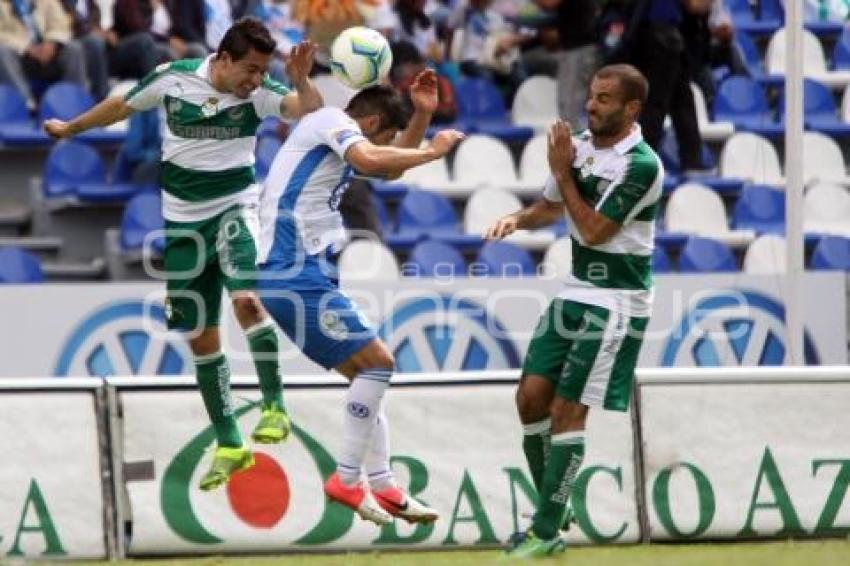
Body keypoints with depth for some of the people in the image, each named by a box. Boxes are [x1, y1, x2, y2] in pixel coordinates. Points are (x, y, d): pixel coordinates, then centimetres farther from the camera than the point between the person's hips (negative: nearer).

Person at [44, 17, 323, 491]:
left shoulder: (259, 92, -11)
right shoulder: (172, 79, -7)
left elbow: (308, 109, -26)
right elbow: (123, 106, 11)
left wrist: (302, 80, -46)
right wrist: (71, 128, 25)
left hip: (234, 210, -2)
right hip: (184, 222, 2)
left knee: (247, 300, -30)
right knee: (202, 337, 4)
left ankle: (275, 407, -21)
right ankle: (229, 446, 12)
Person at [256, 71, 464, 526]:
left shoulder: (337, 140, 23)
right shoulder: (330, 120, -6)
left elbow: (391, 169, 35)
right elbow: (370, 160, -26)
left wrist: (422, 114, 23)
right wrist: (433, 151, -15)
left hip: (297, 274, 11)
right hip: (295, 273, -11)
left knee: (366, 372, 14)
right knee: (376, 361, -11)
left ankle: (382, 486, 15)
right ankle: (346, 480, -8)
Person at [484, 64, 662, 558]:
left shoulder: (641, 165, -18)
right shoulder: (580, 146, 5)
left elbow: (593, 230, -20)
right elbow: (552, 206, 22)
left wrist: (563, 172, -14)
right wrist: (516, 220, 1)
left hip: (614, 304, -8)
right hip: (575, 292, 8)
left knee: (567, 411, -8)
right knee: (532, 397, 3)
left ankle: (547, 533, -2)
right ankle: (553, 509, 17)